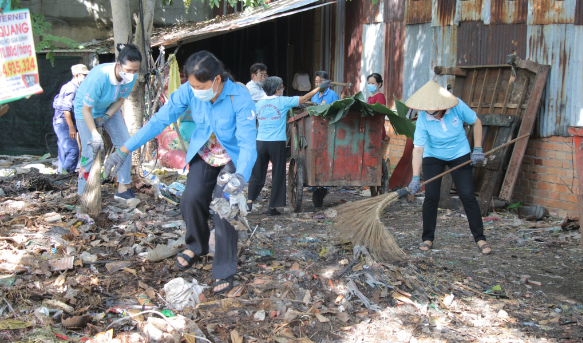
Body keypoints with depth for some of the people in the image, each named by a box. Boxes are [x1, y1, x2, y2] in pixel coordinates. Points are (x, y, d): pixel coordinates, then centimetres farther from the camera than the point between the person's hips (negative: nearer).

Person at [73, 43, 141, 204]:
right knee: (90, 152, -7)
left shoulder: (131, 78, -23)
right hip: (87, 110, -5)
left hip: (110, 109, 5)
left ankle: (123, 190, 1)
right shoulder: (99, 76, -38)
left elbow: (121, 99, -4)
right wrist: (95, 135, -31)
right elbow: (86, 109, -28)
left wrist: (107, 116, -18)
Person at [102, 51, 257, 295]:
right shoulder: (188, 91, -20)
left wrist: (241, 176, -51)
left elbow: (248, 142, -33)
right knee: (191, 199, -14)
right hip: (203, 154, 3)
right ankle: (196, 247, 18)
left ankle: (225, 272, 3)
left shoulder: (240, 98, -30)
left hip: (232, 157, -3)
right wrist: (125, 149, -21)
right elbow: (160, 119, -16)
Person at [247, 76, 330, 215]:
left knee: (257, 173, 12)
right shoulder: (283, 101, -5)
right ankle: (272, 207, 7)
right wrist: (319, 88, 11)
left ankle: (250, 201, 4)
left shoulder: (259, 103, 8)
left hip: (261, 142, 4)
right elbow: (304, 98, 0)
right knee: (278, 175, 5)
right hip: (277, 143, -4)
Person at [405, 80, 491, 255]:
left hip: (459, 155, 0)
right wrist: (416, 178, -33)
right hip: (433, 157, 0)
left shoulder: (458, 107, -23)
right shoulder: (423, 119, -24)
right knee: (431, 197, -6)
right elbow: (418, 149, -26)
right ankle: (427, 238, 9)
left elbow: (476, 122, -6)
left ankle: (480, 238, 7)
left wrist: (477, 149, -8)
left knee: (467, 196, -5)